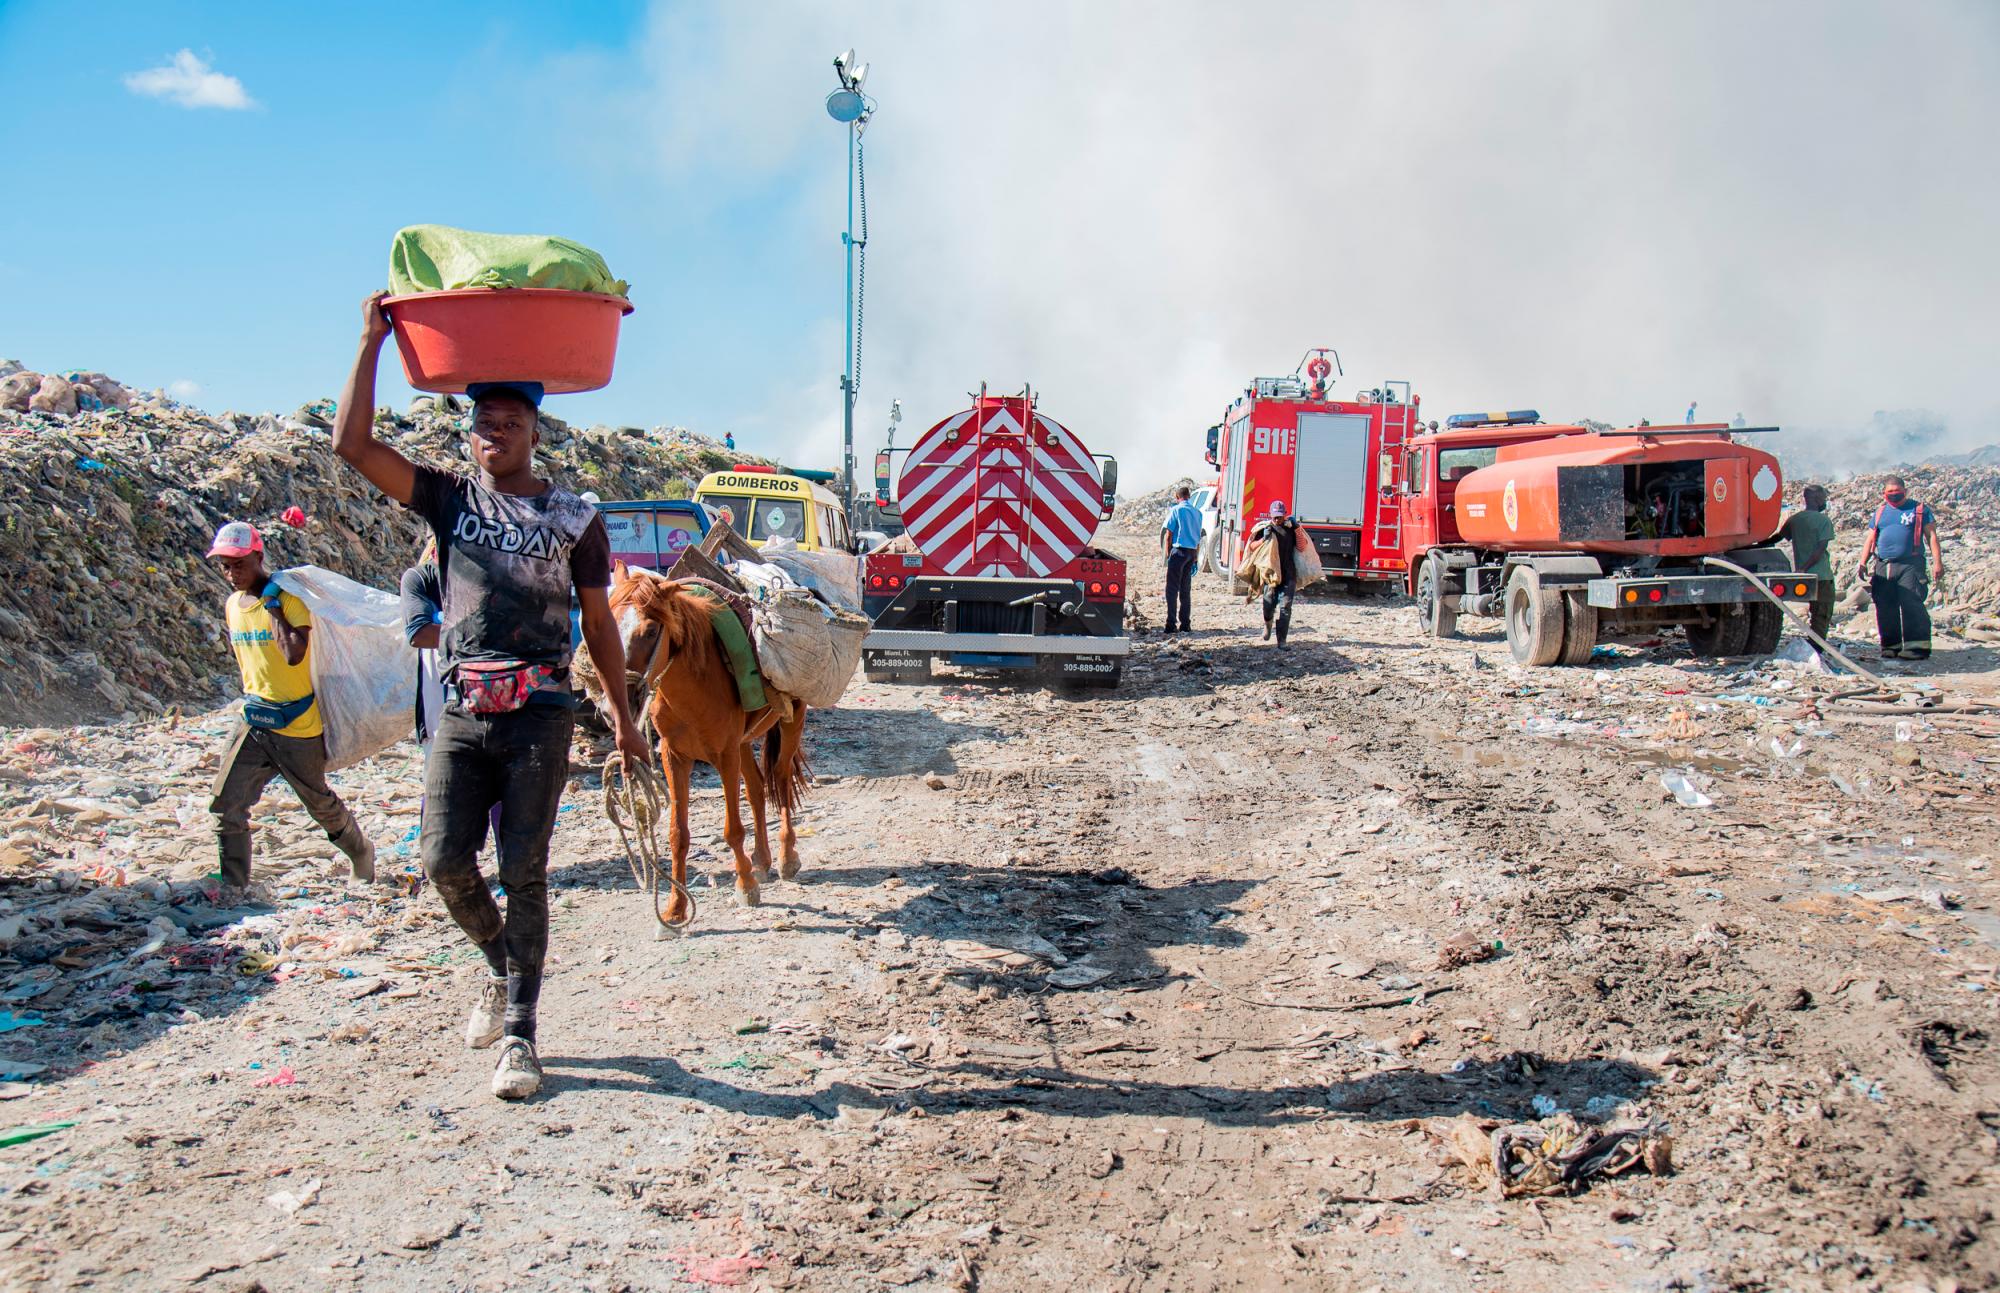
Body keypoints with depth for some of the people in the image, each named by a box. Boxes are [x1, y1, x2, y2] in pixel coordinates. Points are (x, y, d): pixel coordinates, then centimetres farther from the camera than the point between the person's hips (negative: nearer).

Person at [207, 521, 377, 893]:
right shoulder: (232, 605, 7)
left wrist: (272, 604, -21)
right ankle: (232, 885, 7)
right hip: (253, 721, 6)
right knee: (226, 804, -3)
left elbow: (294, 655, -29)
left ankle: (362, 855, 33)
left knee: (320, 803, 10)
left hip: (297, 724, -6)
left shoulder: (289, 596, -15)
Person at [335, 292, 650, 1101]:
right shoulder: (449, 500, 8)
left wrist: (622, 715, 10)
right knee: (444, 861, -4)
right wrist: (372, 343, -3)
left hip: (539, 714, -2)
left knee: (523, 870, -4)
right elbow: (352, 445, -2)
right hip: (462, 712, 2)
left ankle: (519, 1034, 3)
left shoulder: (574, 518, 6)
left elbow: (598, 621, 11)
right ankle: (501, 968, 26)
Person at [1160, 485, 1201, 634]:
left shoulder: (1176, 510, -6)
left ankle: (1171, 624, -9)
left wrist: (1167, 555, -1)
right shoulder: (1197, 512, 11)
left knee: (1172, 588, -3)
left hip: (1178, 550, -5)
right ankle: (1185, 625, 11)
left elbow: (1168, 535, -7)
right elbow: (1199, 537, 14)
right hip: (1192, 552, 5)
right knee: (1186, 590, 12)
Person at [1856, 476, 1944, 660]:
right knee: (1885, 609, 4)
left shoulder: (1919, 509, 6)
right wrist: (1862, 564, 8)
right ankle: (1891, 646, 12)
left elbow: (1932, 536, 3)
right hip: (1882, 567, 5)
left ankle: (1917, 646, -13)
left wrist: (1937, 562, -7)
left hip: (1910, 565, -4)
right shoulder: (1880, 512, 18)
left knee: (1911, 605, -13)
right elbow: (1870, 540, 18)